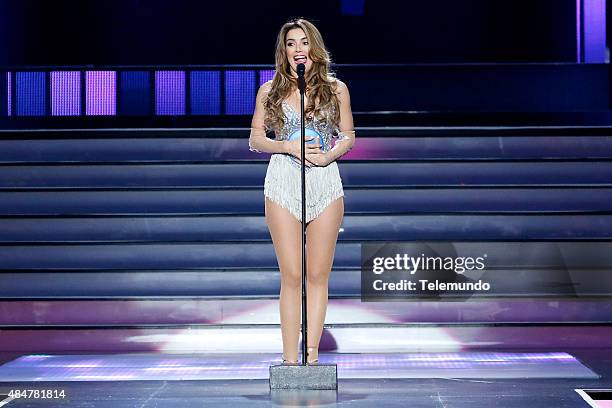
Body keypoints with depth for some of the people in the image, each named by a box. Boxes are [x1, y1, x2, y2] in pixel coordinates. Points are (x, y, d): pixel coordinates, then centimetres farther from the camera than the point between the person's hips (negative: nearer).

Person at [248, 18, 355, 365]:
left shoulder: (336, 88, 7)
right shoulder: (270, 91, 7)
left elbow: (348, 137, 10)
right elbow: (256, 140, 7)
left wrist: (328, 155, -9)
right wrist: (288, 147, -10)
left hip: (325, 183, 1)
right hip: (283, 184, -1)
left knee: (318, 275, 0)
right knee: (291, 276, -4)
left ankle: (312, 354, 4)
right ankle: (290, 359, -1)